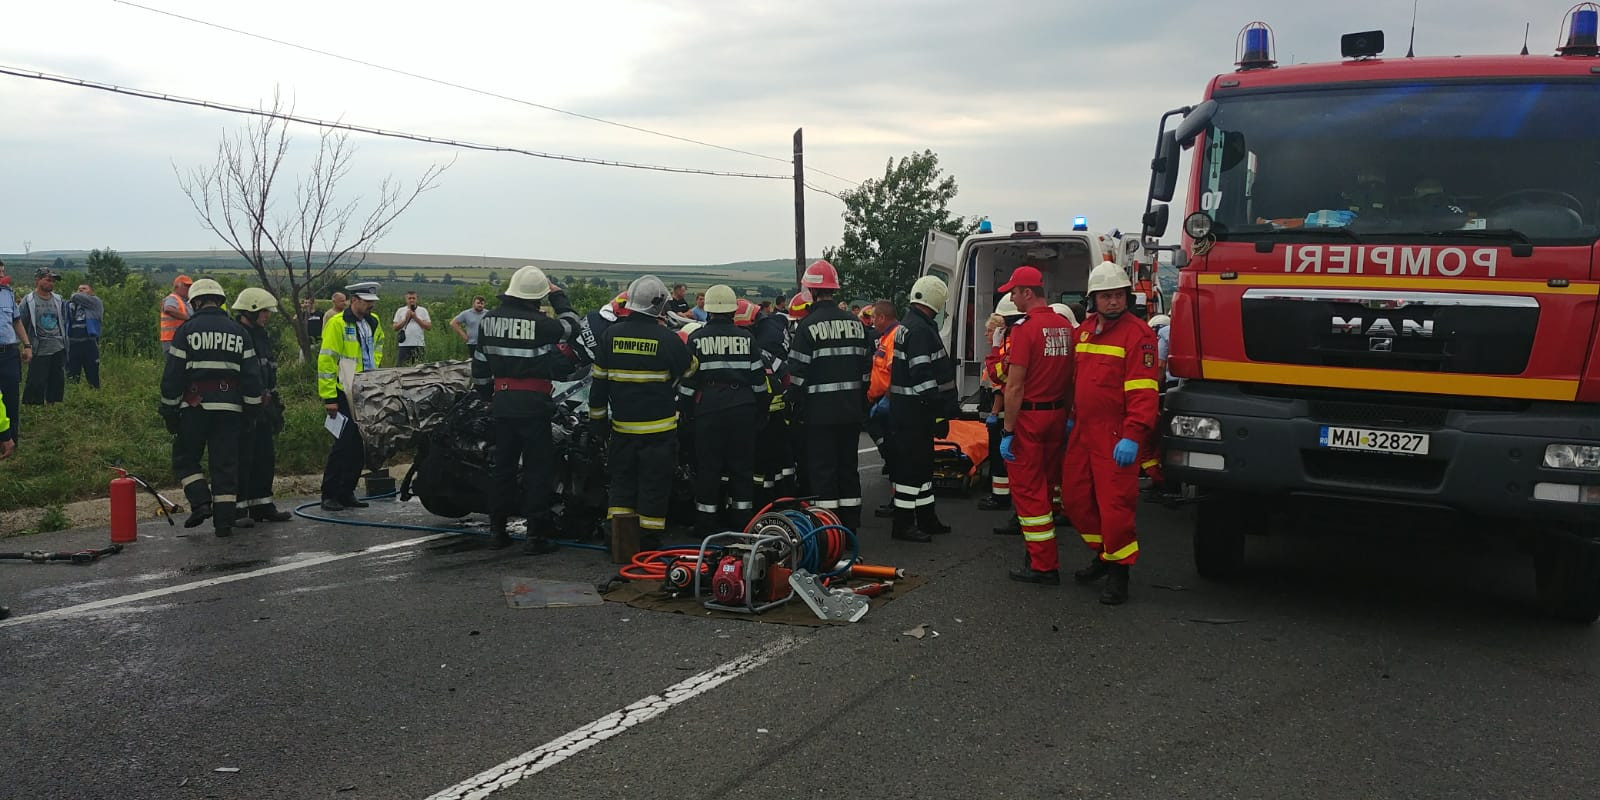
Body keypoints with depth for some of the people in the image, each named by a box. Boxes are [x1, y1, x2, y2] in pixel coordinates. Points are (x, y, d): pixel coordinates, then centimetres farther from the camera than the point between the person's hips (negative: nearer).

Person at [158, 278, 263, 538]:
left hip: (195, 407, -3)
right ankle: (224, 521, 4)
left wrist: (169, 410, 3)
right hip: (229, 408, 3)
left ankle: (200, 502, -5)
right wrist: (252, 409, 13)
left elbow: (173, 374, -3)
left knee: (184, 458, 13)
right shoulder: (239, 332, 9)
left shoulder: (187, 330, -1)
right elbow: (251, 374, 8)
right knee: (225, 463, 5)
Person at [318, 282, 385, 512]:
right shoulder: (337, 324, -10)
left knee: (360, 447, 8)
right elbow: (326, 361, -12)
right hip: (345, 394, -7)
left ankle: (346, 493, 17)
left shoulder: (373, 323, 13)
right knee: (344, 445, -7)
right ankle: (329, 495, 1)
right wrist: (329, 397, -15)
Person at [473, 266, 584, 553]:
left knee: (503, 465, 16)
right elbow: (573, 327, 1)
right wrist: (558, 296, 10)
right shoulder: (540, 323, -16)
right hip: (533, 405, -6)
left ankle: (497, 530, 22)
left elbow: (480, 365, 12)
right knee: (538, 468, 2)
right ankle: (536, 535, 2)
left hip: (502, 403, 6)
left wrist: (487, 394, 24)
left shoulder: (488, 320, 4)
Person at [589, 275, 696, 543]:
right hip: (659, 427, -3)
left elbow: (598, 381, 4)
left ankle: (618, 536, 9)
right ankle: (649, 540, 10)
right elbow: (690, 370, 3)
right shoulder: (667, 338, -12)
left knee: (622, 481, 14)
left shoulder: (612, 334, -1)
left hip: (622, 427, 3)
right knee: (654, 482, 6)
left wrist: (598, 419, 12)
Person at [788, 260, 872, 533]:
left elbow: (799, 372, -12)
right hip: (852, 408, 6)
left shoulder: (809, 325, -11)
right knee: (848, 466, 14)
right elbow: (867, 365, 11)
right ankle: (851, 524, 19)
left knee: (822, 468, 0)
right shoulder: (855, 323, 7)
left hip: (820, 409, -5)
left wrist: (793, 401, 1)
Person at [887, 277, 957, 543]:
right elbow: (923, 377, -24)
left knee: (923, 464, 17)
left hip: (908, 410, 11)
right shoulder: (920, 330, -18)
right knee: (911, 465, -4)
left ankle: (926, 520, 27)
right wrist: (940, 414, -21)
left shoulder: (909, 326, 15)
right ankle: (903, 525, 2)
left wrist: (939, 411, 23)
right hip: (914, 413, -11)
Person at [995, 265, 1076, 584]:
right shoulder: (1066, 327, 6)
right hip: (1057, 415, 8)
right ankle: (1043, 554, 30)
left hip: (1028, 417, -7)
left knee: (1028, 490, -1)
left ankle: (1043, 566, 0)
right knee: (1047, 486, 18)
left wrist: (1007, 431, -14)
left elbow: (1015, 387, -18)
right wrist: (1069, 415, 17)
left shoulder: (1025, 328, -16)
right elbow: (1071, 378, 11)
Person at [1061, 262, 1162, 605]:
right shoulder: (1084, 330, 13)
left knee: (1115, 503, -6)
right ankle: (1103, 553, 32)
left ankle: (1119, 570, 9)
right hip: (1083, 430, 8)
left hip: (1116, 435, -8)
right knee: (1075, 497, 14)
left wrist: (1132, 436, -23)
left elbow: (1144, 391, -17)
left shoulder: (1137, 333, -11)